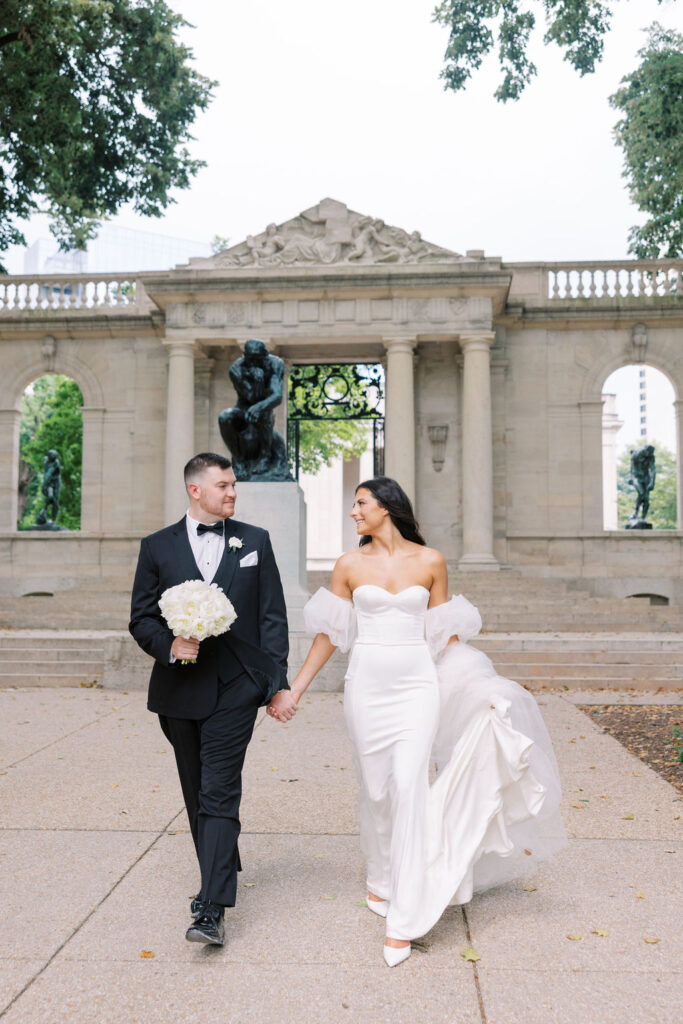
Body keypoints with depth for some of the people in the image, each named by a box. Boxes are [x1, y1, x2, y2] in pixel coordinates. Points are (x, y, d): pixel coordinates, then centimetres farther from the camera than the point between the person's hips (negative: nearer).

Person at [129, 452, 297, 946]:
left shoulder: (255, 541, 4)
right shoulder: (157, 547, 4)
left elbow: (273, 618, 1)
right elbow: (141, 618, 6)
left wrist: (278, 684, -5)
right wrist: (169, 645, -14)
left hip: (235, 688, -2)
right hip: (180, 689, 2)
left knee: (219, 795, -8)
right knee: (198, 795, 16)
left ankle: (212, 910, -5)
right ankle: (221, 875, 37)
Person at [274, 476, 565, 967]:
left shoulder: (430, 561, 1)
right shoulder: (349, 565, 3)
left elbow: (444, 632, 7)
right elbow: (330, 634, 7)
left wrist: (482, 688, 3)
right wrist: (296, 687, 6)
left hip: (418, 684, -1)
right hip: (367, 683, 2)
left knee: (409, 784, -11)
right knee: (376, 786, 9)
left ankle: (404, 917, -3)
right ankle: (382, 881, 34)